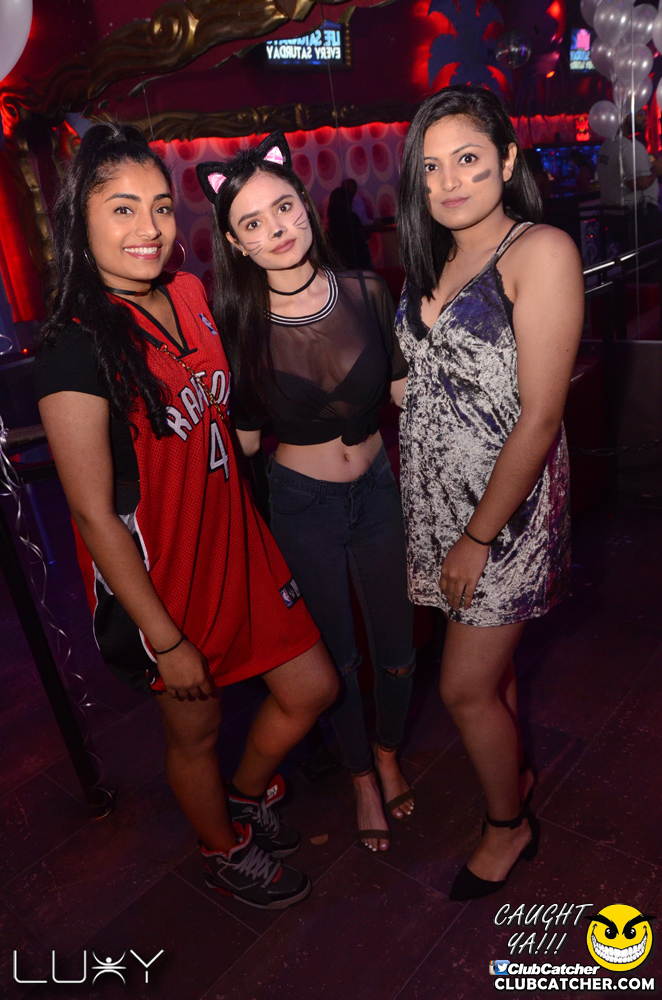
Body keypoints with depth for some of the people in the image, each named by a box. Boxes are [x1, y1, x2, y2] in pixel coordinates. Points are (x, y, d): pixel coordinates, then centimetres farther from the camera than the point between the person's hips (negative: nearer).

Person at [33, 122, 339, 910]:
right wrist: (164, 638, -16)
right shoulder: (77, 348, -22)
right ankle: (225, 851, 49)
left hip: (234, 543, 7)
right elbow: (94, 513, -20)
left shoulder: (190, 295, -1)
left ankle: (246, 797, 47)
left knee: (311, 688, 16)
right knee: (195, 728, 17)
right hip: (156, 579, -6)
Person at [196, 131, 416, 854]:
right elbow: (244, 438, -6)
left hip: (377, 489, 2)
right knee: (337, 657, 15)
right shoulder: (236, 326, -12)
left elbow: (407, 394, 1)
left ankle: (389, 755, 47)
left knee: (395, 648, 16)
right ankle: (362, 778, 43)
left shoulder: (365, 293, -7)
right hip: (301, 502, -2)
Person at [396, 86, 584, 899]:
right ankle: (513, 768, 45)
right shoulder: (435, 260, 10)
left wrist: (478, 537, -17)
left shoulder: (540, 251, -12)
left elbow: (539, 415, -18)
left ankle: (509, 822, 31)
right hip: (437, 499, 6)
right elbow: (429, 386, 11)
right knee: (488, 662, 20)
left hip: (503, 505, -6)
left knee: (467, 687, 4)